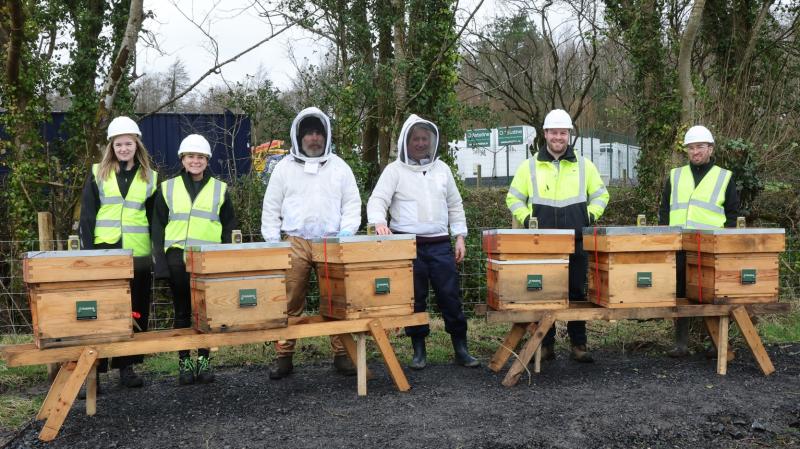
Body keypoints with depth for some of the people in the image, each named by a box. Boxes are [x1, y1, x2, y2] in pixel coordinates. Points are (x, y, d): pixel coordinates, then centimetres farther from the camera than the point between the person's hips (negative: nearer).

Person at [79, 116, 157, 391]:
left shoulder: (150, 178, 8)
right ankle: (94, 368, 6)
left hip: (138, 254, 2)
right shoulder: (98, 174, 5)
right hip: (104, 252, -2)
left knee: (136, 312, 6)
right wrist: (88, 252, -6)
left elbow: (154, 219, 11)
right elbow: (86, 216, 2)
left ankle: (126, 366, 17)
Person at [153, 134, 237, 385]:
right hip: (177, 257, 0)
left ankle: (204, 360, 15)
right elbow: (158, 226, 6)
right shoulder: (168, 188, 7)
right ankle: (184, 362, 15)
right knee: (182, 311, 6)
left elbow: (229, 227, 9)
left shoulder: (220, 189, 7)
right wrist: (161, 260, -3)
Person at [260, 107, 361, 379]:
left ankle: (341, 355, 11)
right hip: (295, 243, -1)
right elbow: (271, 208, 10)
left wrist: (346, 232, -4)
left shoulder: (339, 167, 11)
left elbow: (352, 203, 11)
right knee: (289, 302, -1)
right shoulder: (284, 167, 9)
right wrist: (272, 242, 2)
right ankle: (284, 357, 8)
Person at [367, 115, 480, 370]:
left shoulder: (442, 169, 13)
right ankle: (419, 351, 17)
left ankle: (461, 349, 13)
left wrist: (460, 237, 10)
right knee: (414, 299, 4)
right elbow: (377, 200, -8)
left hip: (440, 244, 3)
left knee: (451, 297, 3)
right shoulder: (394, 170, 1)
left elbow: (455, 205, 17)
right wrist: (379, 221, -29)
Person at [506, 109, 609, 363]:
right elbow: (514, 198, 11)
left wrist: (590, 217, 0)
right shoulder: (530, 166, 6)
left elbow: (600, 195, 15)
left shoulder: (584, 165, 8)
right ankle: (545, 344, 13)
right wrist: (527, 219, -3)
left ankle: (579, 344, 14)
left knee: (577, 292, 5)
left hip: (577, 242, 1)